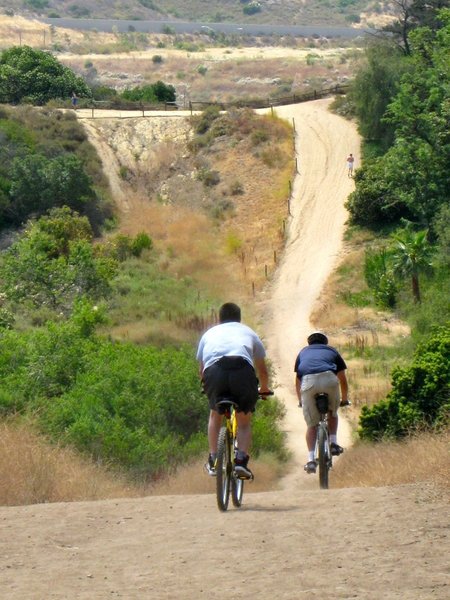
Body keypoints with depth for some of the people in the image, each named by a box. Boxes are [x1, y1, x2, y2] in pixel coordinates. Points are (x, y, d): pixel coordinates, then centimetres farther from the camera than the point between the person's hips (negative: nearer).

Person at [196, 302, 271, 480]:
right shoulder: (247, 332, 35)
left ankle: (213, 460, 19)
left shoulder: (209, 333, 37)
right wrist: (264, 389, 64)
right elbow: (262, 369, 45)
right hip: (243, 369, -1)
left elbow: (201, 369, 45)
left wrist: (207, 387, 65)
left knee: (215, 414, 27)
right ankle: (241, 460, -3)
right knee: (244, 421, 17)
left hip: (214, 371, 1)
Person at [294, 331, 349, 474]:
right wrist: (345, 398, 52)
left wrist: (300, 400, 53)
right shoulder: (331, 351, 33)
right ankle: (333, 443, 14)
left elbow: (297, 381, 39)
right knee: (332, 412, 29)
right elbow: (343, 379, 37)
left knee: (311, 424, 9)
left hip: (308, 382, 0)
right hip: (329, 379, 0)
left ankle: (311, 459, -3)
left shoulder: (303, 352, 35)